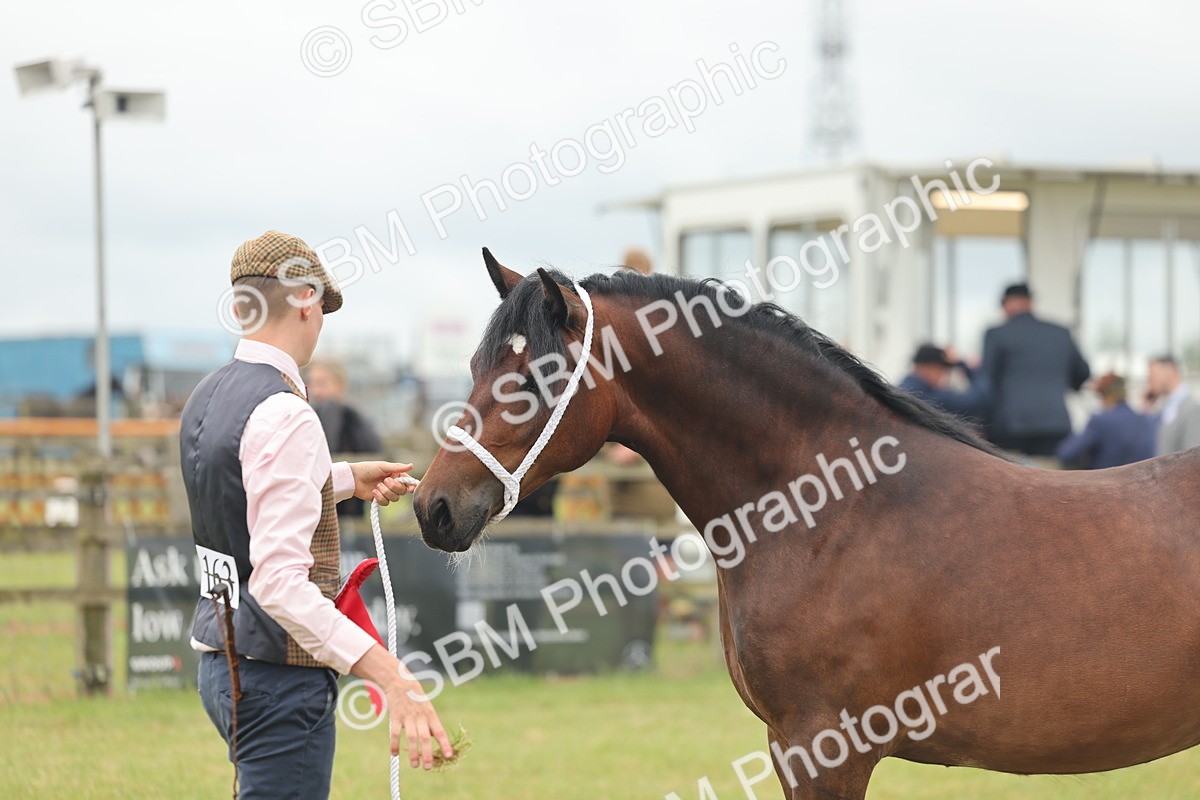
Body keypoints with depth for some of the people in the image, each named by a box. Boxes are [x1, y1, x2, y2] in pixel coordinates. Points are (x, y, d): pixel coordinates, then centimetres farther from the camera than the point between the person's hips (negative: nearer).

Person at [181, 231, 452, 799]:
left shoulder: (207, 397, 7)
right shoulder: (284, 416, -21)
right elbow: (280, 581, -30)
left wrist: (348, 479, 39)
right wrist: (389, 674, -36)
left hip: (220, 665, 10)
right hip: (280, 679, -10)